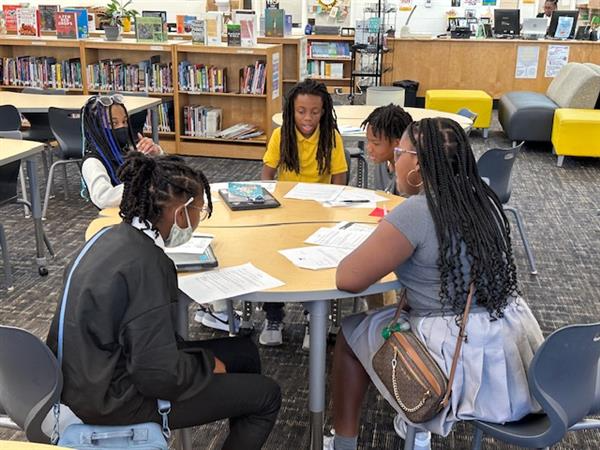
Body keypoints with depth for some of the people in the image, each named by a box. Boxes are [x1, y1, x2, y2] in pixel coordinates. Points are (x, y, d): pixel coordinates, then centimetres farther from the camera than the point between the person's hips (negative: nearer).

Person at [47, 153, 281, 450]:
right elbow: (160, 376, -28)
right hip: (115, 400, -9)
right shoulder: (145, 264, -28)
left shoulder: (118, 237, 0)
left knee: (244, 351, 15)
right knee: (266, 395, -2)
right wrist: (208, 364, -9)